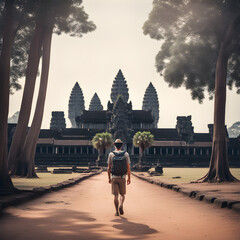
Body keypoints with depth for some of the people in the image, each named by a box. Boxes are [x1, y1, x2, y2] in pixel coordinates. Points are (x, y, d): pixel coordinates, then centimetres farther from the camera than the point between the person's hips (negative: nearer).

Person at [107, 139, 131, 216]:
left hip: (114, 178, 0)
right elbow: (128, 167, -3)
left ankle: (117, 211, 2)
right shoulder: (126, 154, -2)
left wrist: (109, 178, 10)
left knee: (116, 195, 5)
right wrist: (129, 178, 4)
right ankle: (121, 205, -12)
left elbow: (109, 168, 0)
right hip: (122, 178, 0)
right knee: (122, 194, 14)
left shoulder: (111, 154, -2)